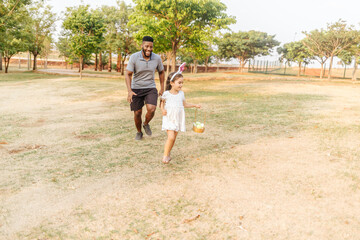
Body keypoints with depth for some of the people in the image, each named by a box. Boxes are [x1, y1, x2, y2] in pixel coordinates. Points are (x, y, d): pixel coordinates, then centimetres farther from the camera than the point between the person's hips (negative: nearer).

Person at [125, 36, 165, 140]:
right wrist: (129, 91, -24)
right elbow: (128, 75, -12)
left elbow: (161, 72, 10)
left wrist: (162, 88, 8)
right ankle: (139, 132, 32)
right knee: (137, 113, 3)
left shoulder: (157, 58, -8)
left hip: (150, 88, 1)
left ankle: (146, 124, 13)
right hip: (136, 89, -1)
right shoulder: (134, 57, -15)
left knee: (151, 109, -21)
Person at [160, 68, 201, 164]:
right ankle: (165, 155, -3)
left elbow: (184, 104, 19)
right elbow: (162, 102, 8)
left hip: (178, 119, 5)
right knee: (171, 137, -17)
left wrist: (194, 105, 12)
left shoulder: (181, 93, 6)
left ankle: (168, 154, 25)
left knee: (173, 138, 9)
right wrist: (162, 109, -10)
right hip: (169, 119, -5)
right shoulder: (166, 94, -6)